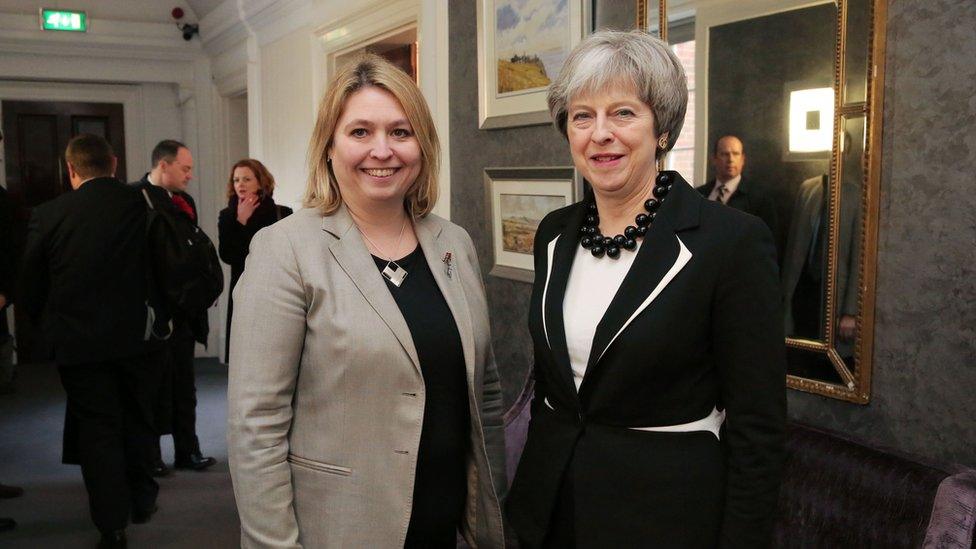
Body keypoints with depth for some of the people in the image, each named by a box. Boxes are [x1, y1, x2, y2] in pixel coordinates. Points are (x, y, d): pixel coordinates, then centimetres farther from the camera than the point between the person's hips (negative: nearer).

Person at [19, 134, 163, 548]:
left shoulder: (48, 215, -7)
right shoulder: (143, 206, -9)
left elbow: (30, 286, 0)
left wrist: (50, 328, 16)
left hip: (78, 341, -1)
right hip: (137, 335, 1)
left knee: (98, 429, 10)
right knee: (138, 420, 20)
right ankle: (141, 501, 36)